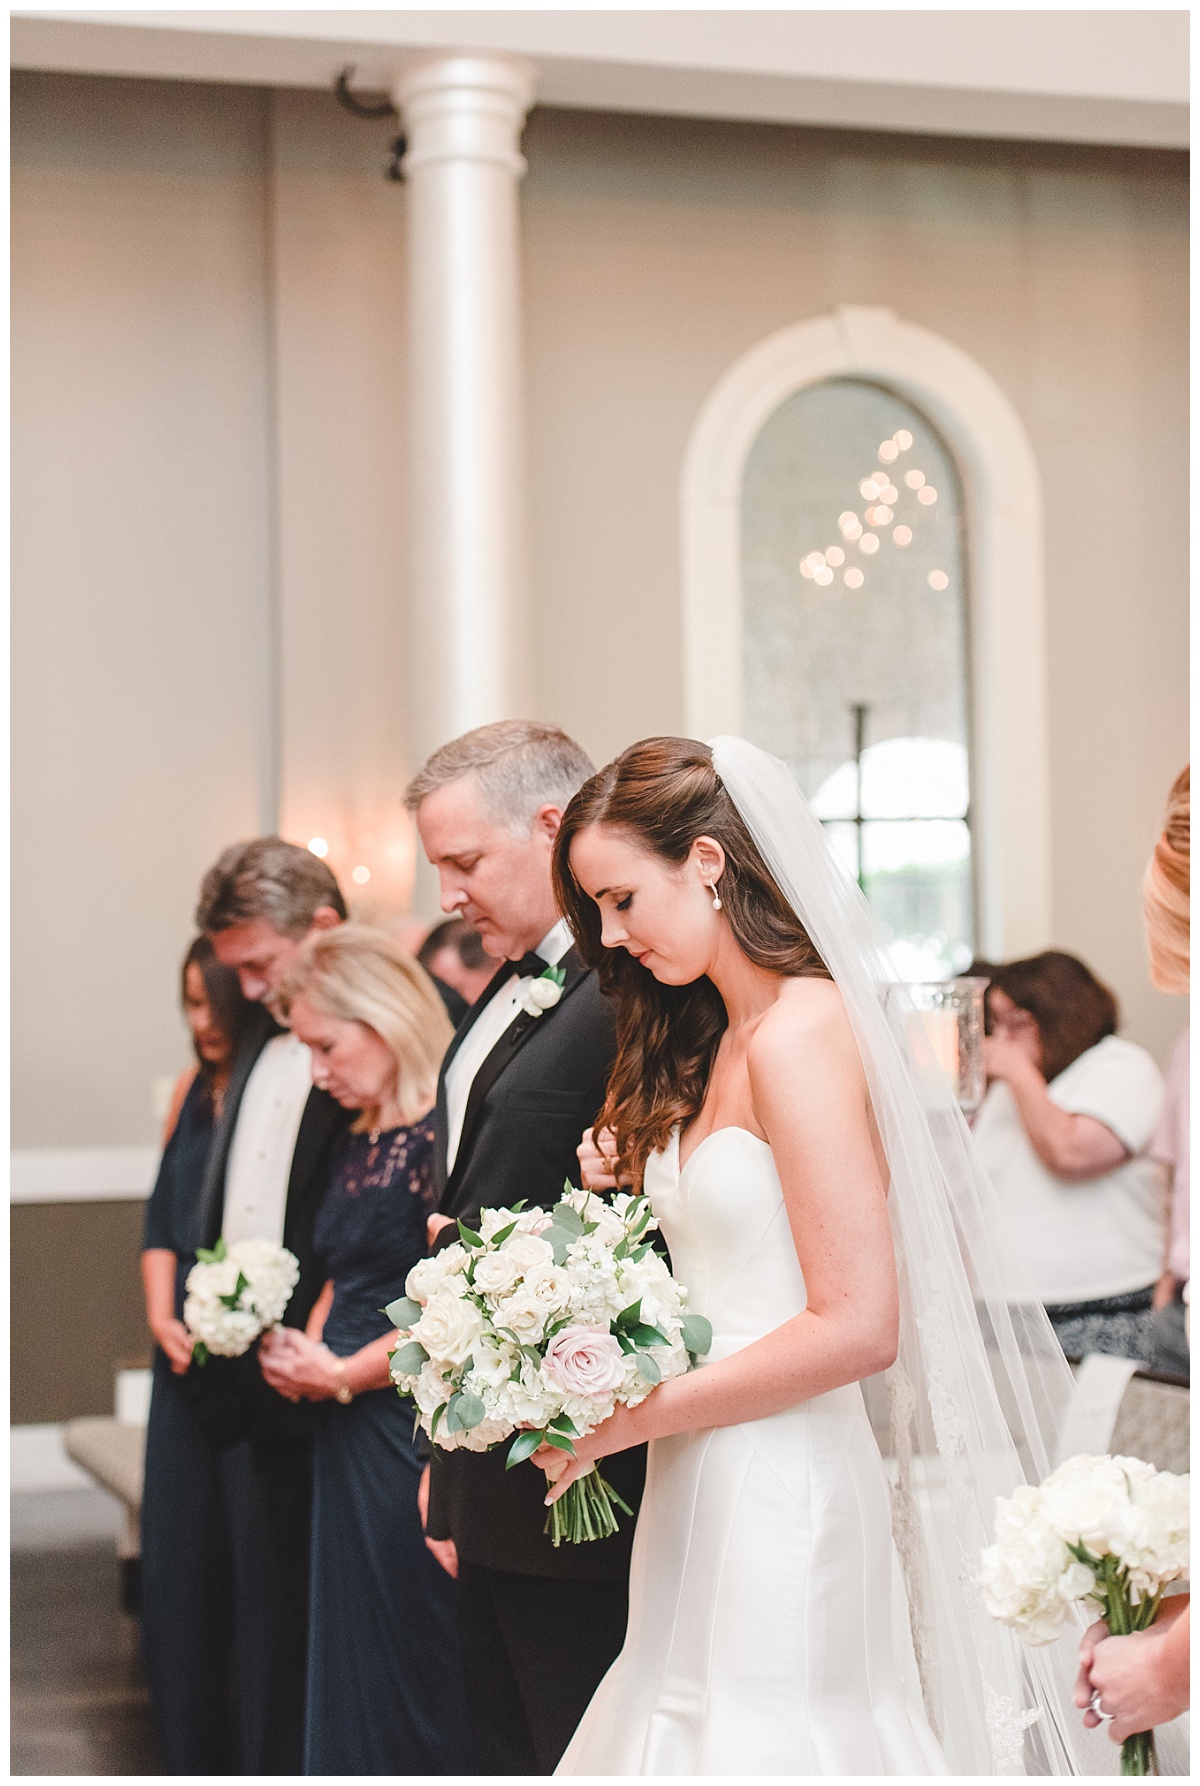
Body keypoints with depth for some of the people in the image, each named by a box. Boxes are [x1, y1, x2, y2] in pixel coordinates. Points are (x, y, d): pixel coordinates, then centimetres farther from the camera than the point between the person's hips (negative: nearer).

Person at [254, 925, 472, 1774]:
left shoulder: (442, 1135, -16)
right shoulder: (361, 1142, 13)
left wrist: (343, 1376, -11)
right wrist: (305, 1352, 4)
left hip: (408, 1429, -9)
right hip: (349, 1431, 9)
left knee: (413, 1657, 0)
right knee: (351, 1652, 14)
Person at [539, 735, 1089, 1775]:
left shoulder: (801, 1030, -13)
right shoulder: (706, 1043, 14)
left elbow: (859, 1326, -19)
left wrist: (636, 1417, -13)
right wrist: (630, 1196, 4)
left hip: (780, 1500, -8)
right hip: (704, 1497, 8)